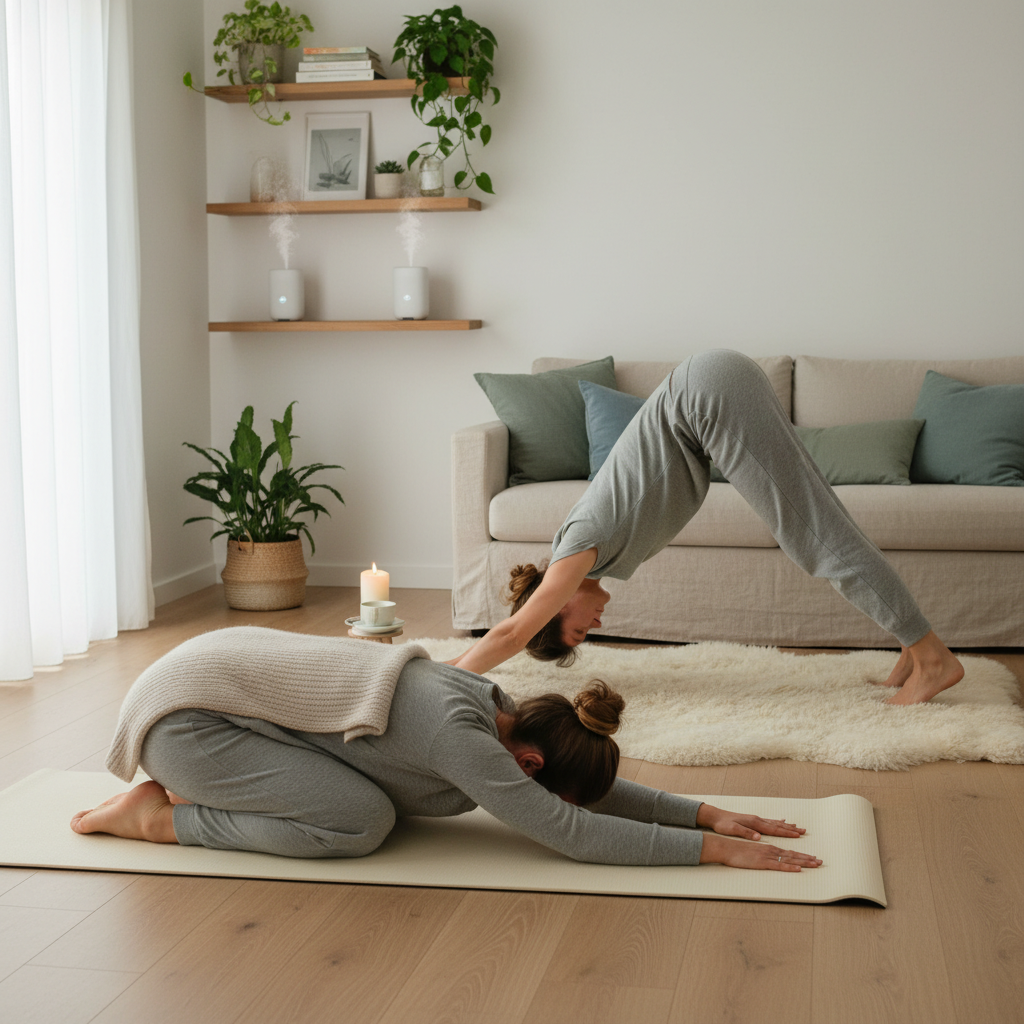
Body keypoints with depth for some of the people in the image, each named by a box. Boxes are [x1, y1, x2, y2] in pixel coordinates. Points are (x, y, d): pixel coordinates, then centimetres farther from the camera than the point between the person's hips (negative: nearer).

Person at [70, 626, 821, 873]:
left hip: (234, 668, 9)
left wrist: (708, 814, -2)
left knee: (388, 790, 8)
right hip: (180, 711, -9)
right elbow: (570, 830, -28)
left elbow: (596, 789, 7)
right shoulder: (458, 734, -26)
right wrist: (717, 851, -24)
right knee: (362, 822, -20)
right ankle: (159, 816, -5)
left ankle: (213, 786, 16)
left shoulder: (496, 707, -1)